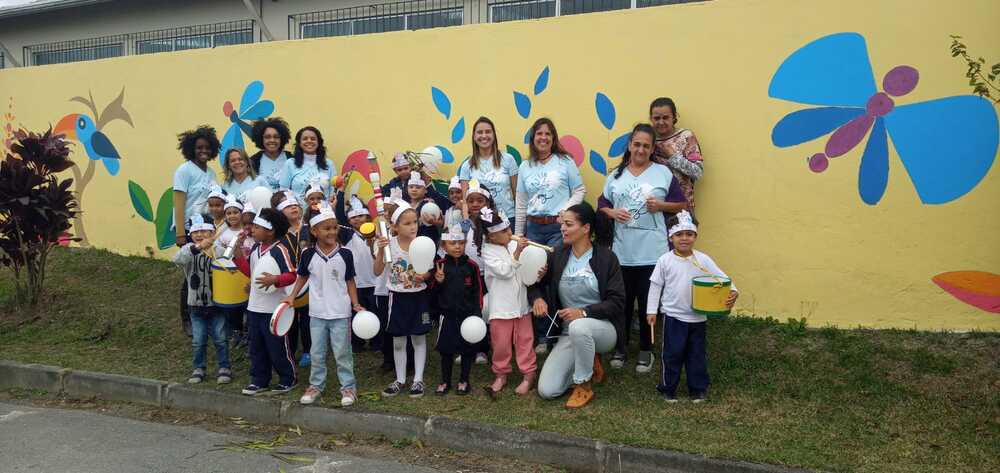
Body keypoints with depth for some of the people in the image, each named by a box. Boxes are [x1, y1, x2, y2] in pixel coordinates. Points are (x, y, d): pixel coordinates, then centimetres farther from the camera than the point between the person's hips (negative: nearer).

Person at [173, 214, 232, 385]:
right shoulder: (189, 249, -6)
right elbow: (177, 259, -27)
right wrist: (197, 247, -40)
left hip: (216, 303, -1)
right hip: (196, 305, 1)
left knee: (220, 339, 6)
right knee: (198, 341, 9)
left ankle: (224, 368, 21)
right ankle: (198, 368, 26)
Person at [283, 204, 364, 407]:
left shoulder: (345, 254, -8)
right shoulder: (308, 255, -5)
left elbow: (349, 281, 0)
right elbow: (302, 277, 11)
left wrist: (355, 304, -7)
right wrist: (292, 296, 3)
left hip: (340, 313, -2)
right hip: (317, 313, 2)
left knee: (342, 352, 6)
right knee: (317, 353, 13)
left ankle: (348, 387, 18)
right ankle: (316, 385, 28)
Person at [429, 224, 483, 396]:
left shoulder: (471, 266, -4)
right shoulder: (439, 265, -3)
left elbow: (477, 291, 0)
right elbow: (432, 291, 2)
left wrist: (477, 313, -5)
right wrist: (438, 282, -19)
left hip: (468, 314, 0)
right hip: (447, 314, 0)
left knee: (468, 348, 8)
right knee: (446, 349, 9)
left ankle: (464, 380, 24)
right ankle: (445, 381, 24)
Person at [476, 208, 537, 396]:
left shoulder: (513, 245, 4)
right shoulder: (488, 252, -9)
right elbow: (505, 271, -19)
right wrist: (517, 253, -23)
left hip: (521, 302, 4)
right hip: (501, 306, -4)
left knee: (524, 339, 9)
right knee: (501, 342, 6)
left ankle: (528, 374, 18)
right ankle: (501, 375, 23)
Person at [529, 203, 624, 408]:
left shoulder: (606, 257, -9)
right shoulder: (557, 256, 1)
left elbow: (617, 301, -12)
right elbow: (535, 283, 13)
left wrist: (584, 312, -25)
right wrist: (537, 298, -10)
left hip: (603, 329, -4)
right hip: (569, 334, 4)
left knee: (578, 327, -41)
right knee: (546, 390, -11)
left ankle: (585, 386, -16)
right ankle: (589, 362, 16)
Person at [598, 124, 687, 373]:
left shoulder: (663, 172, 1)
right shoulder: (615, 176, 9)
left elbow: (682, 204, 4)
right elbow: (602, 206, 12)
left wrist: (661, 205, -12)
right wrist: (611, 213, -8)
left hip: (652, 253, -2)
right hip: (622, 252, 2)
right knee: (622, 302, 8)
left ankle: (646, 350, 21)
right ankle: (621, 347, 25)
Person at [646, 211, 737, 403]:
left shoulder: (703, 259, -4)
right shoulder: (665, 261, -6)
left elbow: (721, 277, -7)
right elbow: (655, 286, 0)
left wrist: (733, 291, -25)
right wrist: (652, 310, -2)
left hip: (698, 317, 2)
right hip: (673, 316, -1)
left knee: (697, 354, 11)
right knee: (672, 353, 5)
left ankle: (698, 389, 24)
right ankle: (668, 388, 20)